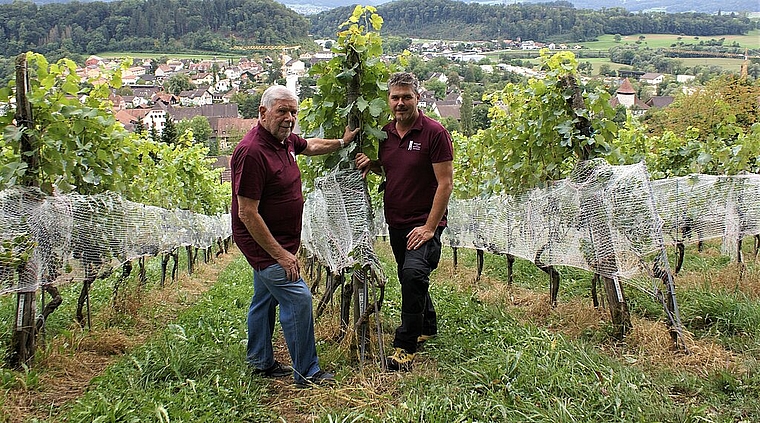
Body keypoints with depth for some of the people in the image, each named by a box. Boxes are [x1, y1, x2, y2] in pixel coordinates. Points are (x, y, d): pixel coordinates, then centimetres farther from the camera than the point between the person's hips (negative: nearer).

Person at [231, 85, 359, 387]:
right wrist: (280, 254, -27)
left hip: (277, 241, 10)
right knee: (297, 297, -13)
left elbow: (310, 145, 30)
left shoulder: (284, 140, 3)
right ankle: (307, 373, -3)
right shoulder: (252, 152, -26)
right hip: (265, 244, -10)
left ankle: (260, 362, 34)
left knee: (265, 299, 19)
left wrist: (341, 143, 24)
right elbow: (247, 213, -27)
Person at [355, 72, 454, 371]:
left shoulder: (434, 133, -13)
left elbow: (445, 183, -15)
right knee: (409, 278, 19)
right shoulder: (386, 133, 6)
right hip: (396, 222, 7)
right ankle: (427, 327, 42)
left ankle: (405, 347, -16)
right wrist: (370, 164, -1)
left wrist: (430, 228, -19)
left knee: (414, 273, -26)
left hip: (424, 223, -7)